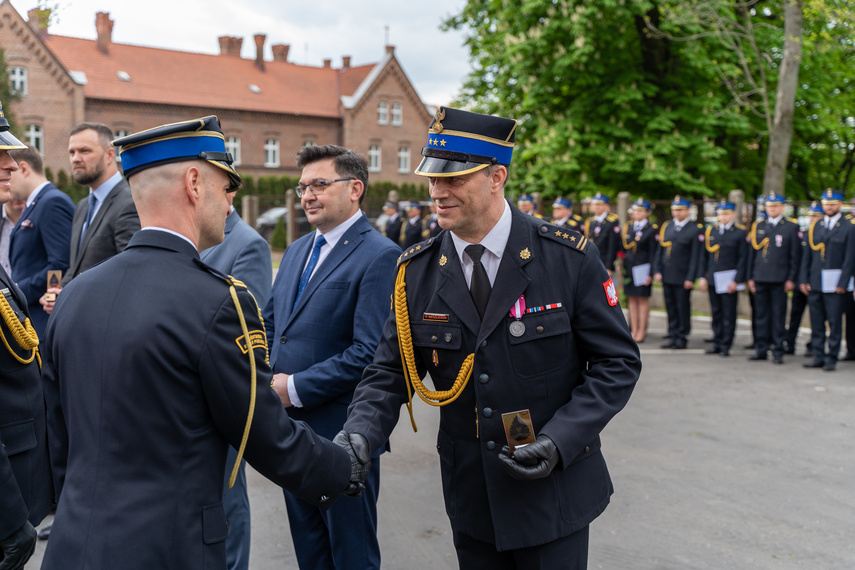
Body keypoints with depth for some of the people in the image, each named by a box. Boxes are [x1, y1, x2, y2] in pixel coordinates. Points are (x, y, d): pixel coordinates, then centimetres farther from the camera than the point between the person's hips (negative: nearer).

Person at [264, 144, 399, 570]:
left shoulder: (380, 257, -14)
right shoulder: (297, 251, 13)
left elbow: (370, 353, -21)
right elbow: (270, 323, 19)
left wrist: (295, 388, -18)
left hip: (341, 435, -8)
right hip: (290, 427, 8)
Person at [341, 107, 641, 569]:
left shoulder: (569, 259, -12)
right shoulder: (417, 271, -3)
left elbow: (617, 364, -7)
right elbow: (389, 371, 0)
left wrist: (560, 442, -19)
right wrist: (360, 434, -19)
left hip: (553, 489, -2)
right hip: (470, 493, 3)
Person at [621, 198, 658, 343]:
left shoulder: (652, 229, -3)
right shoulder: (627, 228, 11)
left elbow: (653, 253, -6)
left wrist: (650, 273, -12)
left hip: (643, 268, -5)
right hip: (629, 268, 5)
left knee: (643, 299, 1)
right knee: (632, 299, 7)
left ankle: (642, 330, 8)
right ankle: (634, 330, 13)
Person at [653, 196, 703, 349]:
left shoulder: (695, 230, -3)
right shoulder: (666, 227, 12)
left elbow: (695, 256, -6)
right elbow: (660, 251, 13)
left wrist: (690, 278, -11)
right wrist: (657, 271, 4)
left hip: (683, 278, -5)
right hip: (667, 277, 5)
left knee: (683, 308, 1)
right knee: (671, 308, 9)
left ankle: (682, 338, 9)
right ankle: (673, 337, 16)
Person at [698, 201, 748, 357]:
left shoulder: (740, 233, -2)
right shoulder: (710, 232, 11)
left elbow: (743, 259, -5)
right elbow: (704, 256, 13)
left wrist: (736, 280, -11)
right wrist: (703, 277, 5)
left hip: (729, 280, -4)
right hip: (713, 280, 4)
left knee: (728, 314, 0)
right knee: (716, 313, 11)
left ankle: (726, 345, 6)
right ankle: (717, 343, 19)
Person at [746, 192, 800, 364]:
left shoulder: (791, 227, 2)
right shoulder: (758, 226, 11)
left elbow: (795, 256, 0)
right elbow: (752, 253, 14)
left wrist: (791, 279, -6)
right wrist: (750, 277, 9)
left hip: (779, 280, -3)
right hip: (760, 279, 3)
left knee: (778, 316, 0)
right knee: (761, 315, 7)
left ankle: (778, 351, 6)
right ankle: (761, 349, 15)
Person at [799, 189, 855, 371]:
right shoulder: (815, 226, 11)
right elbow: (807, 255, 11)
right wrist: (803, 280, 4)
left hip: (834, 283, -4)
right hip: (815, 282, 4)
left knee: (835, 322, 0)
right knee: (816, 322, 7)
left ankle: (831, 358, 6)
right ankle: (818, 356, 14)